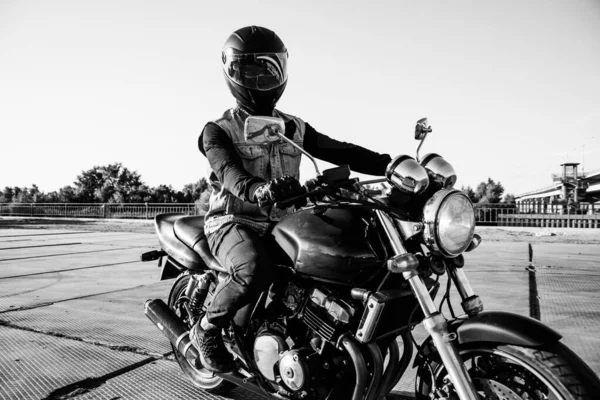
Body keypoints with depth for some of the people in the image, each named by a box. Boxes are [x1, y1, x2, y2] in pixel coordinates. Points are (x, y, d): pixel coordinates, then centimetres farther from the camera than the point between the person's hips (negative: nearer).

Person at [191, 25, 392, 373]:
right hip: (235, 222, -5)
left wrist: (392, 163, -9)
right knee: (255, 271, -35)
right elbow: (229, 172, -21)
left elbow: (337, 151, 5)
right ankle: (208, 329, -6)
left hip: (283, 223, 5)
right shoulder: (219, 131, -1)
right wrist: (258, 190, -45)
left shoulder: (294, 128, 14)